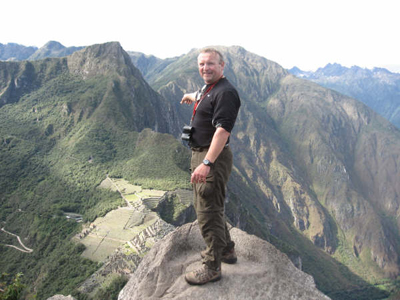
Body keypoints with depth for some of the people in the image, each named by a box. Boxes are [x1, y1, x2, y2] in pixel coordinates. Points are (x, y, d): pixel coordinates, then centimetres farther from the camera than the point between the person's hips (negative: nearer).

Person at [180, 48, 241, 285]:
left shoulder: (225, 92, -18)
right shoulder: (208, 89, 14)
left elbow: (222, 130, -28)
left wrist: (206, 163, -34)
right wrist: (193, 97, 60)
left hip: (213, 158, -11)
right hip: (200, 155, 11)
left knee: (209, 212, -4)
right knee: (203, 206, 22)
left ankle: (212, 268, 11)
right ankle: (227, 250, 38)